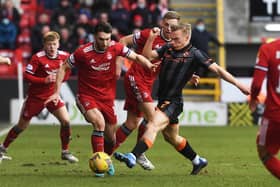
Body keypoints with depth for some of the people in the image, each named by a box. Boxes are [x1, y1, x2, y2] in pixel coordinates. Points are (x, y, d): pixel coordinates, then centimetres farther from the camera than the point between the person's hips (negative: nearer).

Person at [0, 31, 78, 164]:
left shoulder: (64, 56, -6)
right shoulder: (38, 58, -19)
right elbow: (26, 76, -20)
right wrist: (44, 80, -30)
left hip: (52, 94, 3)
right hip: (35, 96, -3)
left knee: (66, 121, -13)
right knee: (22, 126, 7)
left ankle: (65, 152, 4)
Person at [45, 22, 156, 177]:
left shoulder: (115, 48, -9)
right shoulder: (83, 52, -16)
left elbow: (136, 57, 0)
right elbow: (63, 68, -5)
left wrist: (149, 65, -20)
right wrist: (57, 92, -9)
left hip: (107, 98, 4)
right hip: (86, 96, -4)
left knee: (111, 138, 9)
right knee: (99, 123, -30)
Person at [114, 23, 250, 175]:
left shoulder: (194, 54, -8)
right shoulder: (167, 49, 9)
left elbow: (217, 69, -9)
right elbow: (147, 55, 4)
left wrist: (238, 84, -12)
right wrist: (151, 38, -10)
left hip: (174, 102, -8)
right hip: (163, 100, 8)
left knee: (153, 126, -27)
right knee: (171, 137, 21)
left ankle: (133, 157, -41)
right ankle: (198, 161, 39)